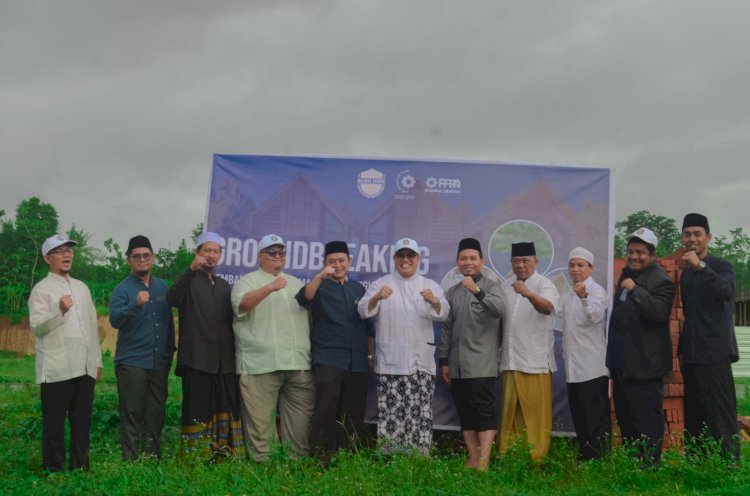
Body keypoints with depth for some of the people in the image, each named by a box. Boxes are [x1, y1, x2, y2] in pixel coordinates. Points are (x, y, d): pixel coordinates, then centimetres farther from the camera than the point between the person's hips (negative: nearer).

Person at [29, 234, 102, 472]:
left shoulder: (81, 287, 17)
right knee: (55, 424, 1)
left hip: (84, 368, 6)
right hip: (57, 370, -5)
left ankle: (80, 467, 20)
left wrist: (97, 361, 16)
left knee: (82, 423, 10)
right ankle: (55, 471, 10)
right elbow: (36, 327, -12)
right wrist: (60, 312, -28)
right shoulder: (41, 289, -2)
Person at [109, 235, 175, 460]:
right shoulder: (123, 289, -4)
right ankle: (130, 460, 9)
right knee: (132, 414, 0)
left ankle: (153, 458, 22)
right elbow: (115, 319, -20)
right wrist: (136, 304, -35)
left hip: (159, 362, 4)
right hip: (132, 363, -4)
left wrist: (170, 352, 14)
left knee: (156, 414, 11)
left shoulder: (162, 287, 11)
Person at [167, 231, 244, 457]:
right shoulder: (188, 280, 6)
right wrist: (192, 269, -28)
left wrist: (236, 355, 14)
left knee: (227, 411, 0)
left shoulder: (224, 286, 21)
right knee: (198, 412, -6)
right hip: (197, 360, -4)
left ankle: (225, 457, 4)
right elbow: (172, 298, -17)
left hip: (225, 362, 5)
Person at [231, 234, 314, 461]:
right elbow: (241, 303, -15)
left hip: (299, 363, 5)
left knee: (300, 421, 6)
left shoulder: (296, 283, 23)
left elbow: (312, 312, 27)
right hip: (261, 364, -5)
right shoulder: (248, 281, 5)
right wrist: (270, 287, -27)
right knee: (260, 421, -3)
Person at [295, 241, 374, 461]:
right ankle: (320, 457, -7)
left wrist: (370, 355, 15)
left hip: (357, 361, 4)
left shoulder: (359, 289, 16)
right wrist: (320, 276, -33)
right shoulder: (320, 287, 4)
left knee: (354, 413, 6)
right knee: (326, 409, -14)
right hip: (329, 358, -4)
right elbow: (304, 298, -20)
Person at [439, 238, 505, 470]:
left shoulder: (491, 287, 0)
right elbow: (446, 329, 15)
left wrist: (477, 291, -35)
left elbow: (500, 309, -21)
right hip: (457, 365, 5)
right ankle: (473, 459, 13)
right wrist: (444, 361, 10)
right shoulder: (451, 293, 14)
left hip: (482, 364, -5)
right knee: (465, 414, 7)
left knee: (485, 412, -8)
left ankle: (483, 462, -10)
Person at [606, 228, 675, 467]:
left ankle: (649, 464, 7)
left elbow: (660, 312, -28)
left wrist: (635, 290, -32)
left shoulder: (661, 281, -14)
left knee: (647, 417, -2)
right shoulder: (626, 274, 13)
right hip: (621, 360, 9)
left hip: (644, 362, -9)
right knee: (624, 414, 18)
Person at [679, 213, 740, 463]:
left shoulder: (721, 266, -5)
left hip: (714, 353, -7)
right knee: (694, 417, 11)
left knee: (721, 418, -8)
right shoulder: (686, 272, 14)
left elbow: (726, 292, -26)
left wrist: (700, 266, -32)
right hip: (692, 354, 7)